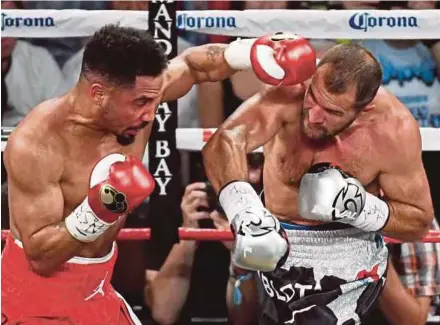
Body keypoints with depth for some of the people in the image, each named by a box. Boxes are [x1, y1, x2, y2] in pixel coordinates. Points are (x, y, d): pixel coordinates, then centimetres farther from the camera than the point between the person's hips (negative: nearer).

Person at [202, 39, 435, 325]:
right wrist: (244, 211, -63)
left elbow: (420, 221, -8)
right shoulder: (290, 91, -26)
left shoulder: (395, 130, -22)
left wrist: (360, 208, -27)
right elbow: (224, 142, -45)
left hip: (349, 251, -1)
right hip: (279, 240, 2)